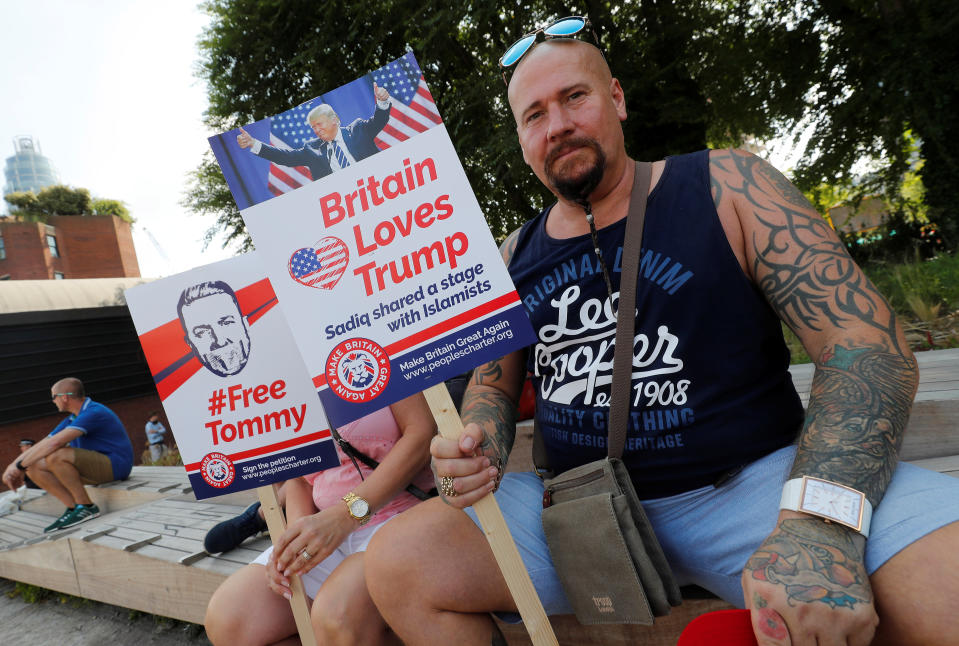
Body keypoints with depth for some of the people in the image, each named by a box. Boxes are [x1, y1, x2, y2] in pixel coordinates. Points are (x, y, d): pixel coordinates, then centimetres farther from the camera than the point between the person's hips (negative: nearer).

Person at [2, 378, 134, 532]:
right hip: (94, 467, 9)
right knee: (34, 467, 0)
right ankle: (74, 507, -4)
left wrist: (19, 465, -19)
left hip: (114, 465, -9)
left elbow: (55, 443, -26)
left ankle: (86, 507, -18)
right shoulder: (72, 419, 15)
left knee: (55, 456, -29)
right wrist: (13, 466, -2)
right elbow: (42, 444, 12)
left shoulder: (93, 413, -18)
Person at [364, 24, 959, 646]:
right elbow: (493, 385, 18)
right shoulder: (514, 255, 9)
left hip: (754, 483, -3)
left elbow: (868, 343, -8)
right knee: (396, 563, -12)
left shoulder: (726, 188, -2)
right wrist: (479, 448, -7)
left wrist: (819, 522, -24)